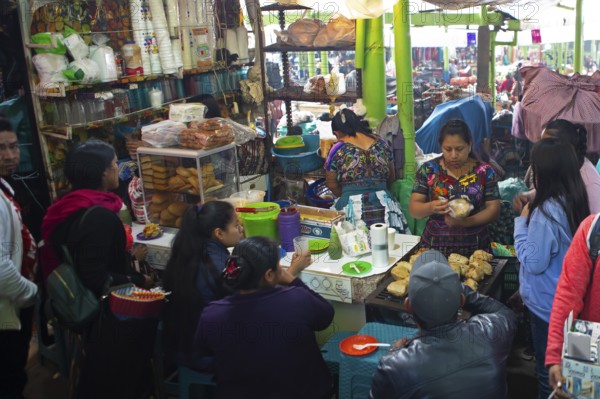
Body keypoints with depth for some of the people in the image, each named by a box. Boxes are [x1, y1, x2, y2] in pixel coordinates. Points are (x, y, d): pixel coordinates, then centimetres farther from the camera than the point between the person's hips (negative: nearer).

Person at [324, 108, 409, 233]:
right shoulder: (382, 143, 10)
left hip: (352, 208, -3)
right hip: (385, 205, 3)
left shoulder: (337, 150, 1)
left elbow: (332, 186, 10)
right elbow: (391, 178, 21)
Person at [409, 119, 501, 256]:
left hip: (475, 248, 0)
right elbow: (413, 209, 2)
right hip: (434, 247, 0)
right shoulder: (428, 170, 3)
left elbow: (494, 210, 2)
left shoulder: (484, 171, 4)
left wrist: (465, 222, -15)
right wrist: (430, 207, -19)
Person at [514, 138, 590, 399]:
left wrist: (522, 222, -14)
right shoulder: (576, 203, 0)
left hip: (548, 304, -8)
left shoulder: (546, 211, -27)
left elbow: (534, 262, -21)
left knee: (547, 368, 9)